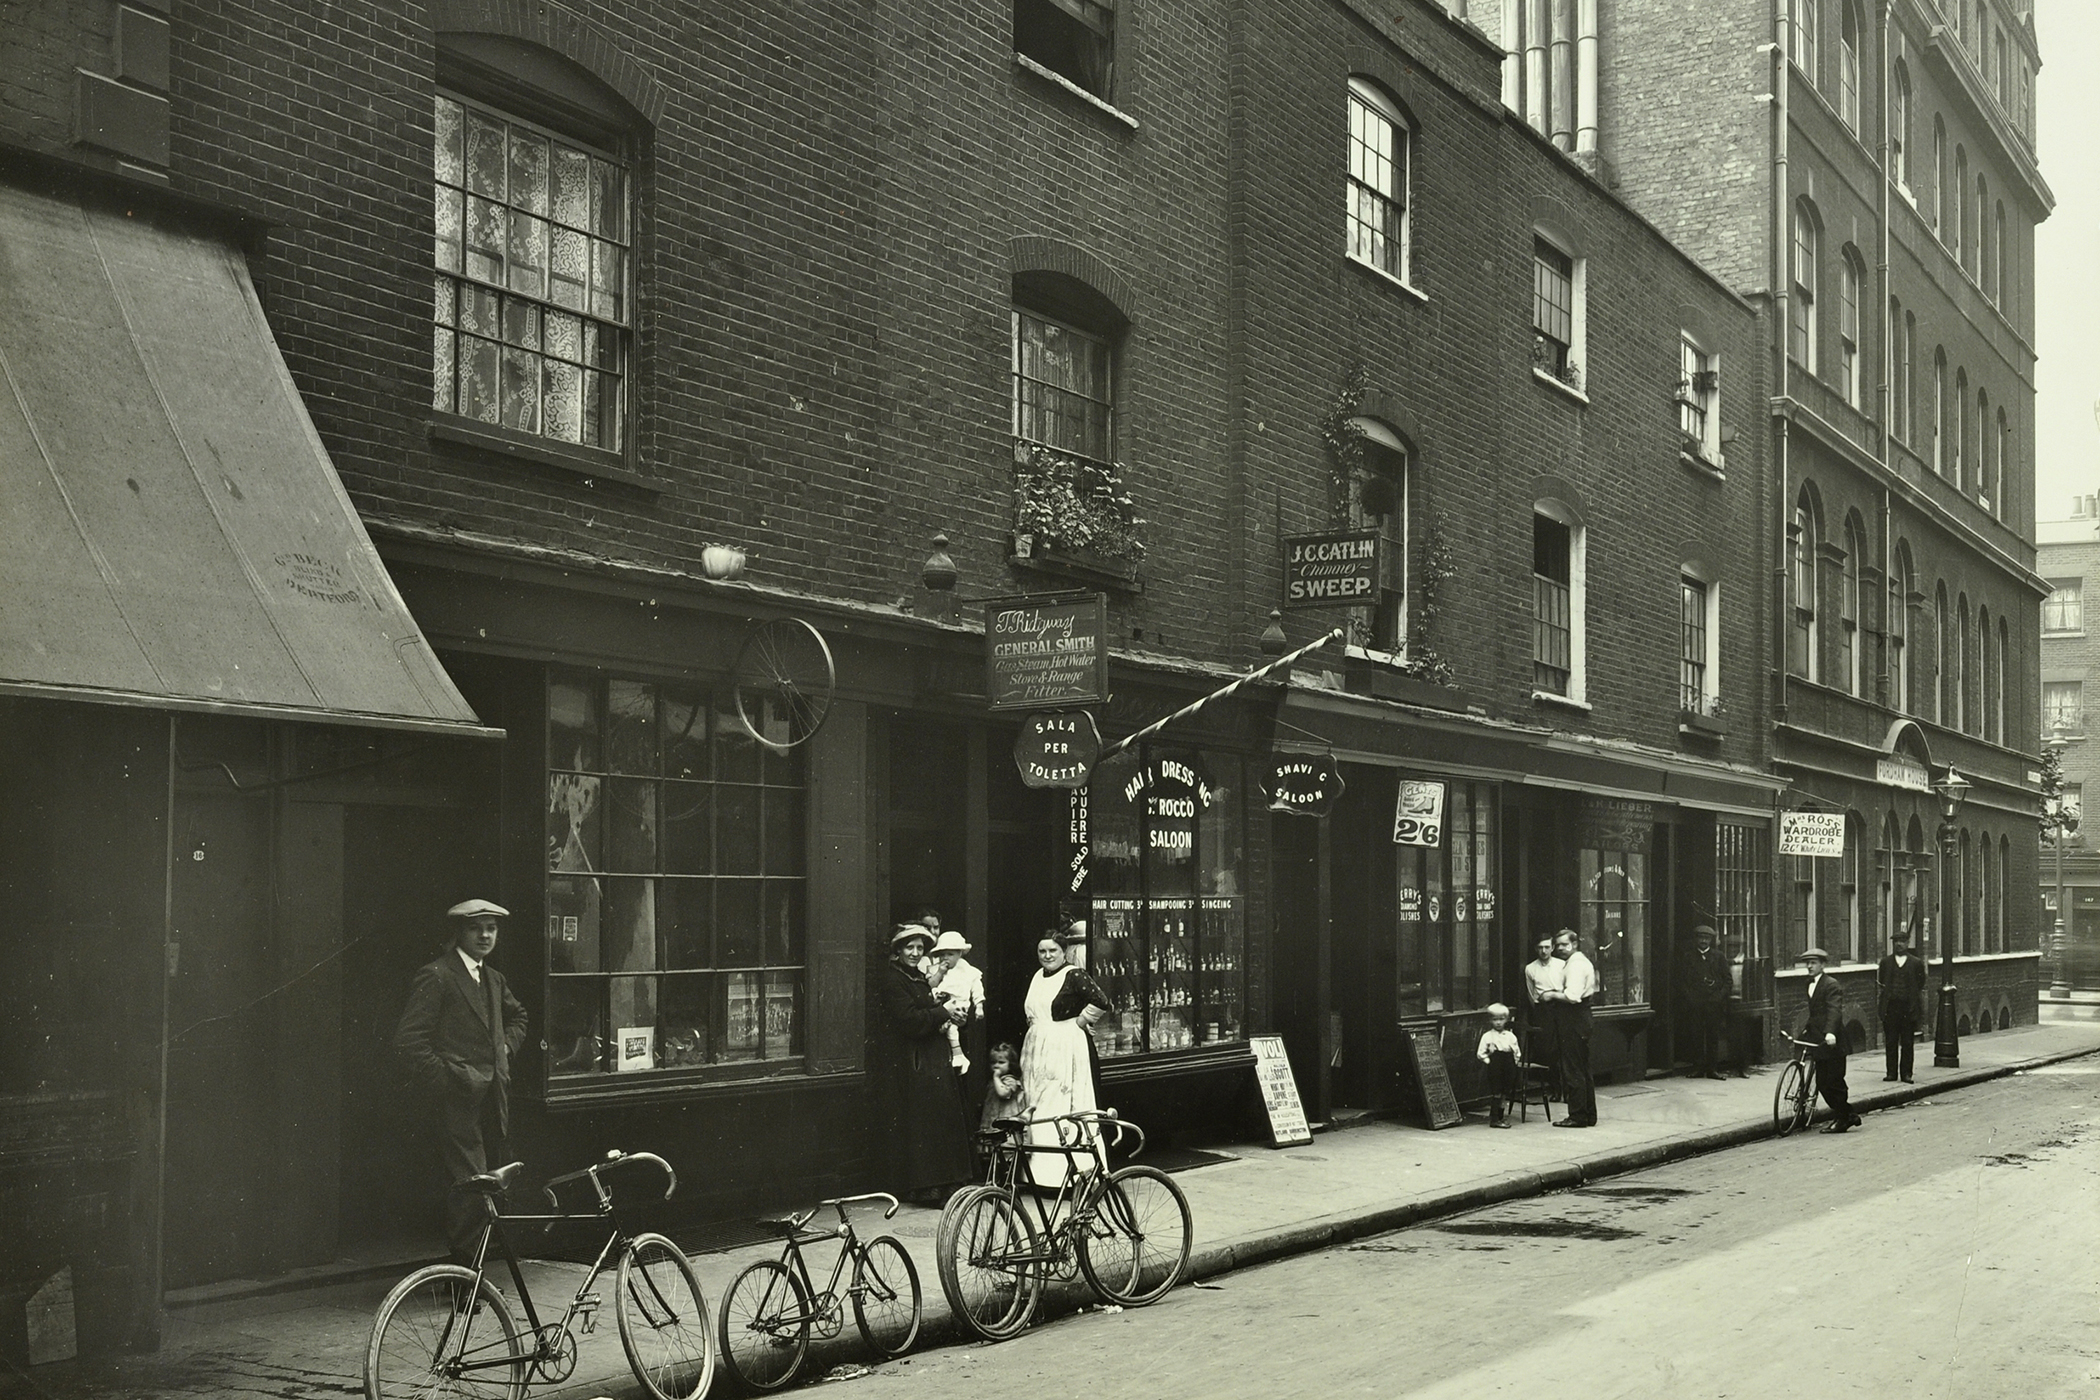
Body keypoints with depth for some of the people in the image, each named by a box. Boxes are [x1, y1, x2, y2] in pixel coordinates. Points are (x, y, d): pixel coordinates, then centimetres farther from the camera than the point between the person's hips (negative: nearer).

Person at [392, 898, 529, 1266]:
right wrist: (445, 1080, -14)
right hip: (460, 1098, -8)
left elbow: (517, 1016, 38)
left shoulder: (493, 979, 17)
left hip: (493, 1097, 8)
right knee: (469, 1184, -12)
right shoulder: (436, 976, -7)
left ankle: (474, 1267, 16)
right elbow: (408, 1038, -13)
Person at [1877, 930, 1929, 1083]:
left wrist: (1920, 1004, 0)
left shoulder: (1916, 963, 5)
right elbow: (1879, 984, 11)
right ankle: (1891, 1073, 9)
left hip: (1909, 1007, -1)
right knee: (1890, 1042, 3)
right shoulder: (1886, 962, 10)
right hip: (1890, 1006, 1)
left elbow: (1921, 986, 7)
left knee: (1908, 1043, 2)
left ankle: (1906, 1073, 8)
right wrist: (1879, 1003, 3)